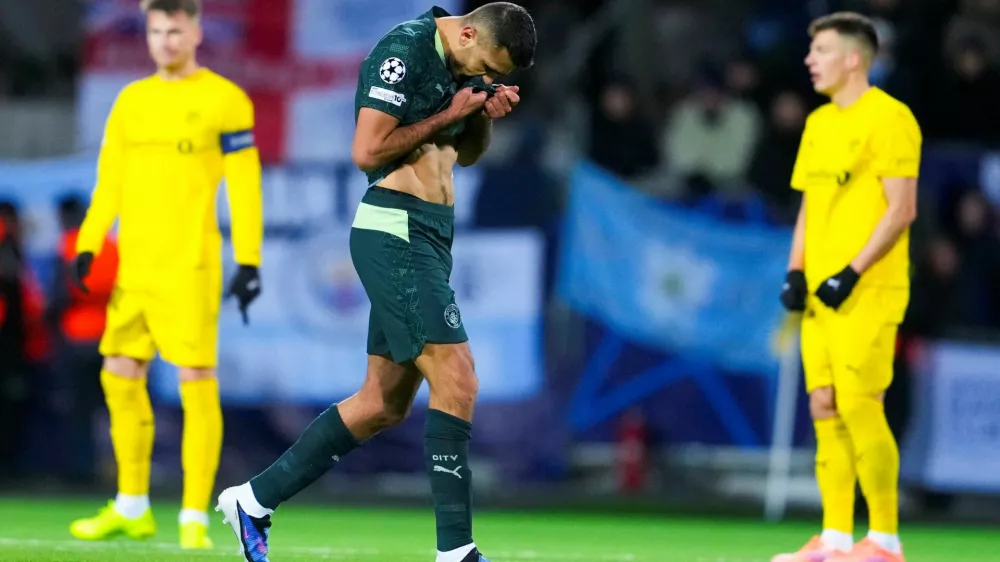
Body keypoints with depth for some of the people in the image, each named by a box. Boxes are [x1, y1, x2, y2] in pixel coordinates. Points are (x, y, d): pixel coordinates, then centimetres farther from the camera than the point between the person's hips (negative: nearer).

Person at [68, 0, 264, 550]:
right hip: (133, 266, 6)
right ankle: (132, 508, 20)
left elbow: (244, 186, -6)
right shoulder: (130, 101, 13)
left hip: (189, 267, -6)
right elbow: (109, 180, 15)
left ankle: (195, 519, -4)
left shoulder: (224, 101, -3)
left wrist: (249, 262, -11)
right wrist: (87, 246, 6)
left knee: (196, 382, -8)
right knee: (120, 378, 8)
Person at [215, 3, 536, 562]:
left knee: (385, 403, 10)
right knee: (456, 379, -14)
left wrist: (484, 113, 6)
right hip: (396, 234, -10)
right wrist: (447, 116, -13)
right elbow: (368, 151, -19)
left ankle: (254, 500, 19)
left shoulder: (459, 65, 14)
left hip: (428, 238, 10)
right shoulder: (404, 50, -14)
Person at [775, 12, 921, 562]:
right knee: (825, 408, 5)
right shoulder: (818, 123, 16)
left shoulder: (888, 118, -9)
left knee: (859, 405, -11)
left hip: (867, 291, -8)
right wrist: (796, 272, 8)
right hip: (821, 293, 8)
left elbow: (901, 209, -14)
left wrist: (852, 273, -18)